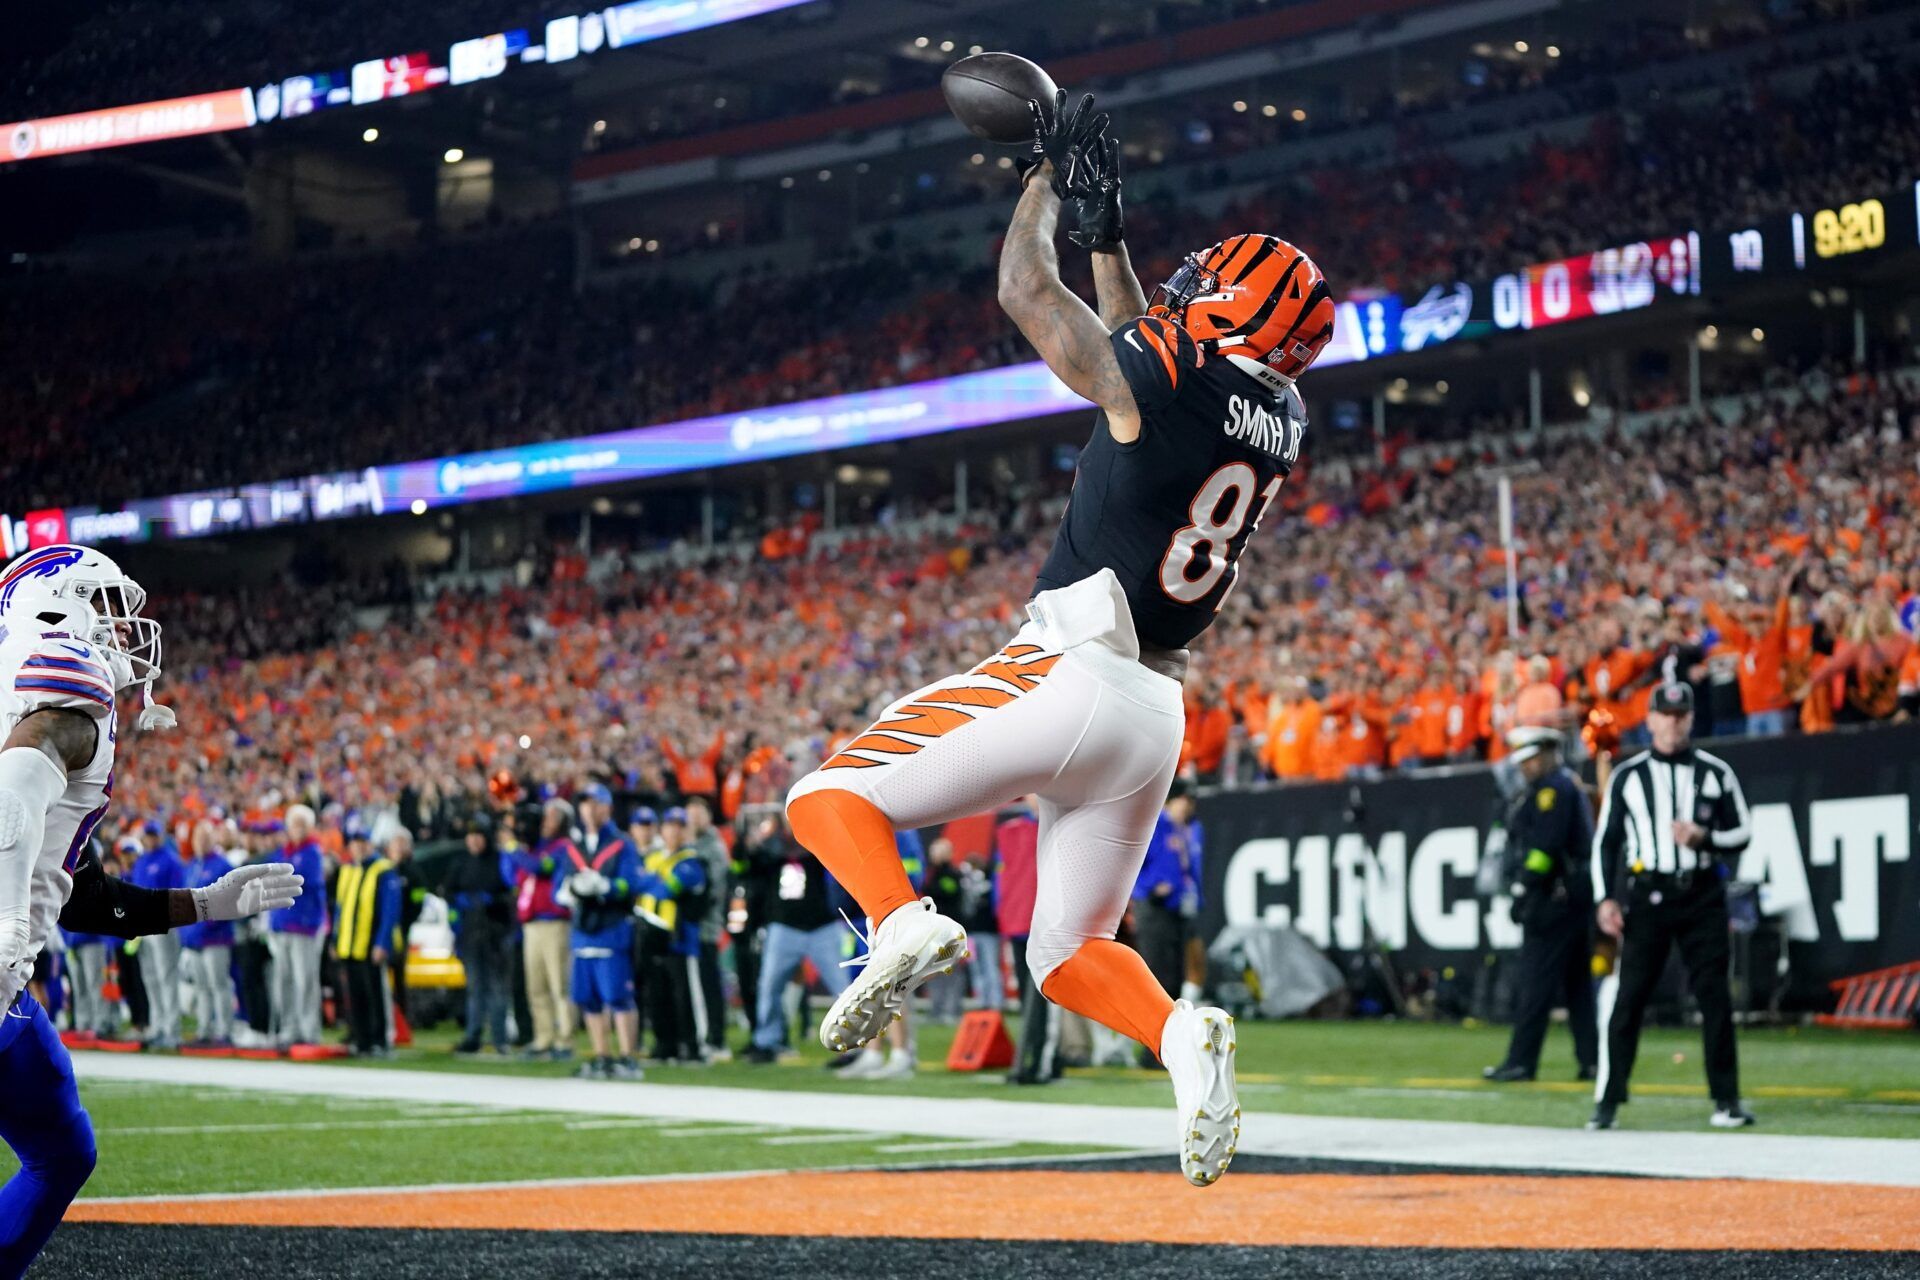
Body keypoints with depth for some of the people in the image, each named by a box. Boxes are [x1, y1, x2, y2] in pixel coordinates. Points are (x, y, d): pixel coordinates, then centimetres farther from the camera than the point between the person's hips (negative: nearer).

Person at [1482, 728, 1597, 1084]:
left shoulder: (1552, 787, -10)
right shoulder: (1570, 783, 21)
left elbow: (1544, 845, -19)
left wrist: (1524, 889, -18)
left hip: (1555, 895, -10)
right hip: (1579, 894, 10)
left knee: (1537, 982, -8)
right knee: (1578, 981, 10)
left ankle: (1521, 1062, -7)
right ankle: (1593, 1060, 8)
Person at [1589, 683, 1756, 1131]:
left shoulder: (1716, 773, 7)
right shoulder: (1627, 775, 7)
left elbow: (1743, 832, 9)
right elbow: (1605, 840, 8)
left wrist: (1704, 838, -10)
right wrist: (1606, 899, -2)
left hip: (1702, 896, 1)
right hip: (1644, 898, -1)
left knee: (1715, 997, -1)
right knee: (1626, 998, -4)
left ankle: (1726, 1100, 6)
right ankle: (1607, 1100, 1)